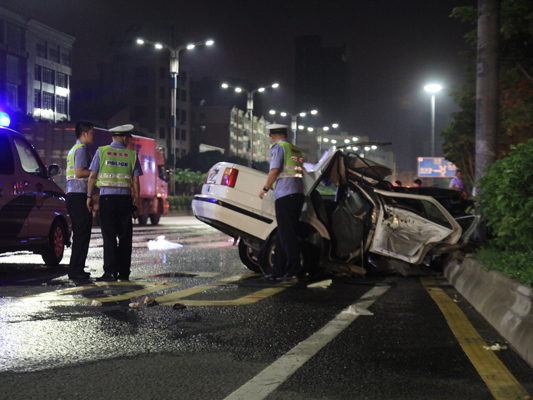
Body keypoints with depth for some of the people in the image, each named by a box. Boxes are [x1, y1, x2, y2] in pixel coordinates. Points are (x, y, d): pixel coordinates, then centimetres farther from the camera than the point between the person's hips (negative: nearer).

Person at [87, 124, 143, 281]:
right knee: (125, 236, 7)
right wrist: (136, 203, 9)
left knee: (109, 236, -1)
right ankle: (124, 272, 9)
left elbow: (92, 176, 1)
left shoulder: (101, 151, 5)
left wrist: (89, 196, 6)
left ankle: (111, 271, -5)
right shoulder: (132, 155, 6)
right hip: (125, 198, 1)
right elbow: (135, 182, 4)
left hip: (107, 198, 0)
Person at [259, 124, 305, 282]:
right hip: (298, 194, 8)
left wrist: (265, 189, -1)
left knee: (286, 235, -6)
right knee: (283, 234, 12)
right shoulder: (297, 150, 21)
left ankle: (294, 271, -9)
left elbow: (274, 171, -12)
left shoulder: (278, 148, -2)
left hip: (284, 195, -8)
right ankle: (278, 271, 15)